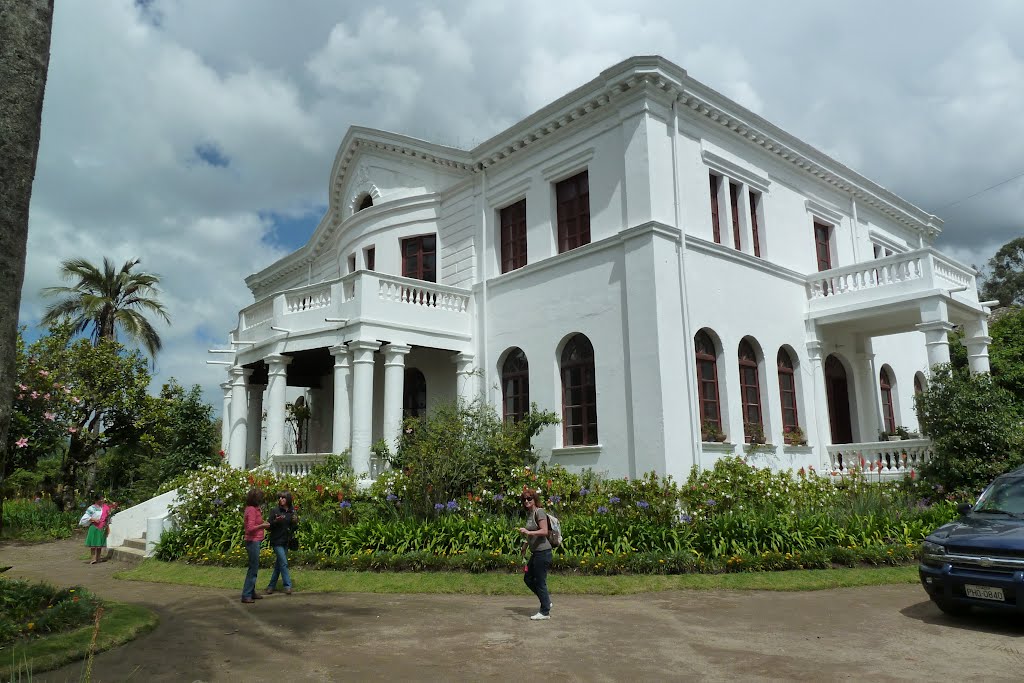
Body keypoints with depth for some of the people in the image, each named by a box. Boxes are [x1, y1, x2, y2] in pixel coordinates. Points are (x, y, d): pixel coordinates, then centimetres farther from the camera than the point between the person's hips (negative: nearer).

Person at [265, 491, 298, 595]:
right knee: (284, 563, -9)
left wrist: (295, 522, -8)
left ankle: (271, 586, 22)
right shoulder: (275, 511, -6)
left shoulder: (292, 512, 6)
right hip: (277, 541, -5)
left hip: (286, 542, 5)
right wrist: (276, 521, -24)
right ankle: (288, 586, -4)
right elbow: (269, 526, -6)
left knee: (278, 564, 11)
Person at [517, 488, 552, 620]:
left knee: (540, 582, -2)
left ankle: (545, 612, 10)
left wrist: (528, 532, -30)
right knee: (528, 578, 15)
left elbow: (544, 531, -22)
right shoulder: (529, 514, 14)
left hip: (543, 552, -10)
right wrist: (526, 543, 15)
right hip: (535, 552, 10)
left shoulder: (539, 512, -12)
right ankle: (547, 601, 27)